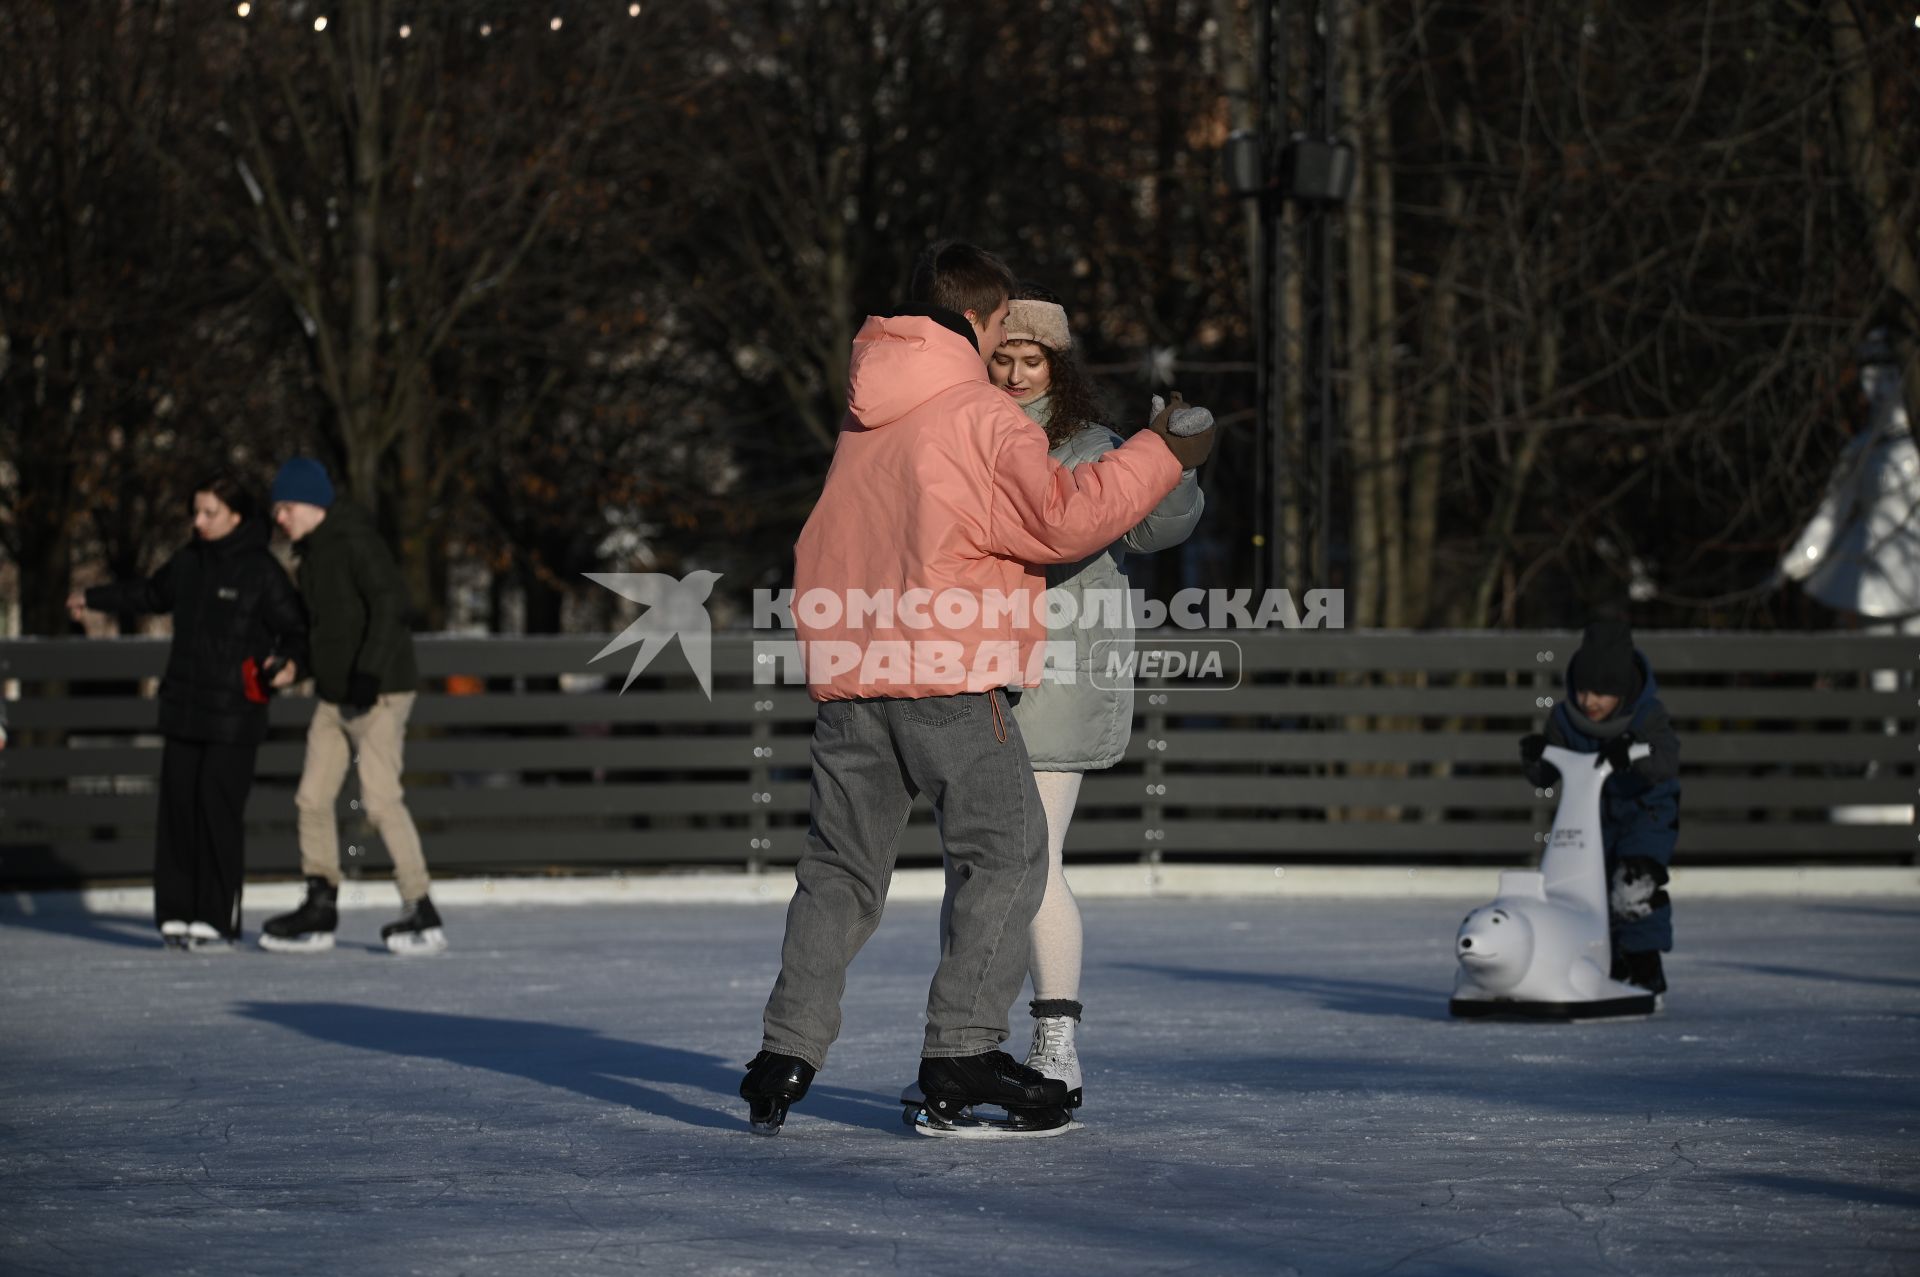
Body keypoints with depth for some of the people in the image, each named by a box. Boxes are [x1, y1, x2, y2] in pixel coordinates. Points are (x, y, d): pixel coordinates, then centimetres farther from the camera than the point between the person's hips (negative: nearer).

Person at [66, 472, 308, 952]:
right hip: (183, 710, 6)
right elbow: (150, 595, 30)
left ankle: (217, 920, -5)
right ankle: (177, 914, 9)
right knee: (177, 810, 4)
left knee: (219, 811, -9)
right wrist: (94, 599, 41)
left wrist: (288, 661, -26)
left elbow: (295, 628, -5)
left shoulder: (261, 570, -7)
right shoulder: (189, 561, 11)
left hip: (233, 717, -6)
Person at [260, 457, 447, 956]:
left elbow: (390, 601, -25)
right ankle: (320, 910, 14)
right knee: (313, 798, 6)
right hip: (334, 697, 10)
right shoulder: (313, 550, 14)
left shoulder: (355, 540, -14)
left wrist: (369, 671, -30)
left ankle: (422, 916, -9)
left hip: (379, 693, -10)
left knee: (380, 798, -14)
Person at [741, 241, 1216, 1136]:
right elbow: (1062, 518, -11)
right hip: (946, 672, -7)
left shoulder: (864, 418, 18)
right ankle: (960, 1055, -9)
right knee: (1007, 854, -1)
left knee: (841, 866, 13)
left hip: (847, 673, 7)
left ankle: (786, 1055, 6)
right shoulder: (981, 416, -6)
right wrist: (1161, 455, -3)